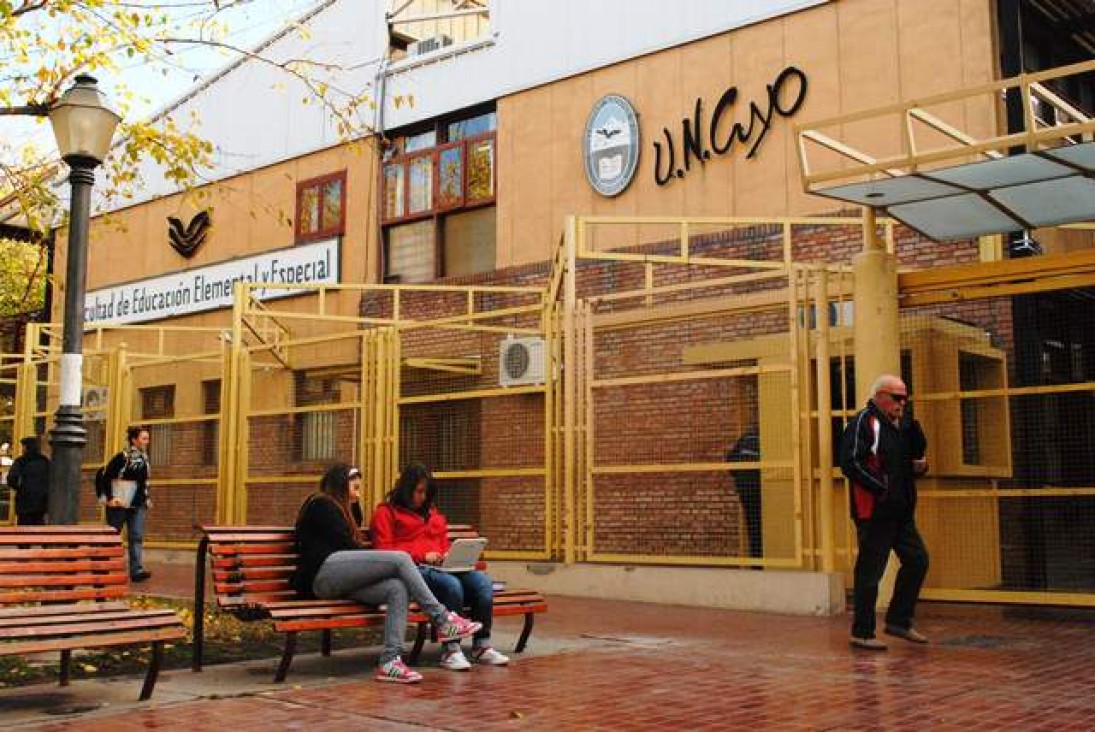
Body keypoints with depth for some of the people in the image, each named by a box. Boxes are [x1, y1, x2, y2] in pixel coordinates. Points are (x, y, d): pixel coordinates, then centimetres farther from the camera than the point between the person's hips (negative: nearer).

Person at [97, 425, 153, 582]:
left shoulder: (144, 458, 9)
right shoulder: (122, 457, -13)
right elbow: (105, 476, -16)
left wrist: (147, 498, 14)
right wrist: (109, 497, -17)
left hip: (138, 505, 6)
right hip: (119, 504, -6)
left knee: (136, 537, -2)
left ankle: (137, 570, -6)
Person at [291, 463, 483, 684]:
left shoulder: (336, 509, 33)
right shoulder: (321, 504, 4)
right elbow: (345, 543, -5)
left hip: (338, 583, 9)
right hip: (324, 571, -9)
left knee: (399, 589, -18)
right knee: (401, 558, -20)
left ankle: (390, 661, -30)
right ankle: (443, 620, -17)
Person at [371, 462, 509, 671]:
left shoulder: (433, 513, 30)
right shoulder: (386, 512, 9)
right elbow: (384, 551, -3)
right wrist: (421, 555, -11)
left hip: (440, 568, 7)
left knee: (482, 581, -23)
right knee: (451, 584, -37)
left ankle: (482, 646, -21)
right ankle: (451, 651, -32)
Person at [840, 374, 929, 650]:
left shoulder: (901, 425, 17)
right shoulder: (863, 422, -10)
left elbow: (918, 455, 19)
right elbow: (850, 463, -20)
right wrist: (880, 488, -21)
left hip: (901, 512, 9)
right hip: (874, 511, -9)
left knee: (917, 560, 10)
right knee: (870, 571, -2)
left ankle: (899, 621, 23)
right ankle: (862, 633, 8)